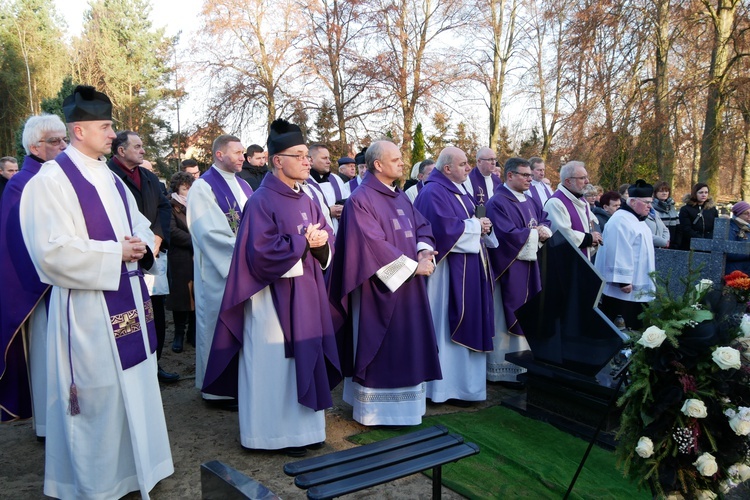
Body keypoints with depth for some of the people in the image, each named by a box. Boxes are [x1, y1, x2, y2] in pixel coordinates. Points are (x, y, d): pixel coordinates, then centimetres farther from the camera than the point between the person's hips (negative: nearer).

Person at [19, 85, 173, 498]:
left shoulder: (110, 178, 12)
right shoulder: (50, 181, -12)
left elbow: (139, 225, 17)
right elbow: (52, 251, -20)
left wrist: (142, 246, -5)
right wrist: (115, 253, -18)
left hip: (127, 298, 8)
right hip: (88, 308, -8)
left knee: (134, 387, 16)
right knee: (99, 398, 3)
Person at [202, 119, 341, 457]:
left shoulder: (307, 201, 10)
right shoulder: (261, 201, -13)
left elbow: (325, 243, 12)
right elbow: (262, 253, -21)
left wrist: (321, 243, -11)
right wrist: (304, 242, -15)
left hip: (306, 294, 8)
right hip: (273, 297, -8)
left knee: (305, 357, 13)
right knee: (274, 362, 2)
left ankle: (302, 425, 27)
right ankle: (275, 431, 17)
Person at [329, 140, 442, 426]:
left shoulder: (400, 197, 14)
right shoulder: (360, 200, -13)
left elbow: (422, 226, 11)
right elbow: (373, 244, -21)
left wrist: (424, 250, -11)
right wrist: (412, 265, -19)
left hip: (408, 286, 8)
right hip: (381, 288, -8)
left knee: (407, 348, 14)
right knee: (380, 349, 1)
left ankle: (405, 402, 26)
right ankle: (375, 410, 15)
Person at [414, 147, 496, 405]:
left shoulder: (460, 191, 17)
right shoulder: (433, 193, -13)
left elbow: (475, 222, 20)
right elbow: (443, 228, -25)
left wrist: (485, 227, -2)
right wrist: (475, 226, -14)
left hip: (469, 269, 10)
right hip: (449, 270, -10)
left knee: (469, 323, 14)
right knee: (449, 326, -4)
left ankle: (466, 379, 26)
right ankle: (449, 386, 6)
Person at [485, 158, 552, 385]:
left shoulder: (531, 201, 15)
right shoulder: (498, 202, -13)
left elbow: (545, 222, 15)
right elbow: (508, 234, -22)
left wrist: (543, 230, -9)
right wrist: (534, 233, -9)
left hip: (530, 266, 9)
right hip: (509, 269, -9)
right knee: (510, 317, -4)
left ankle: (527, 364, 22)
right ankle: (507, 369, 5)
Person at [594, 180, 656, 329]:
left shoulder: (636, 219, 17)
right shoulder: (621, 220, -18)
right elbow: (619, 253, -24)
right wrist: (624, 280, -25)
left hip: (638, 288, 11)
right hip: (625, 287, -11)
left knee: (636, 327, 13)